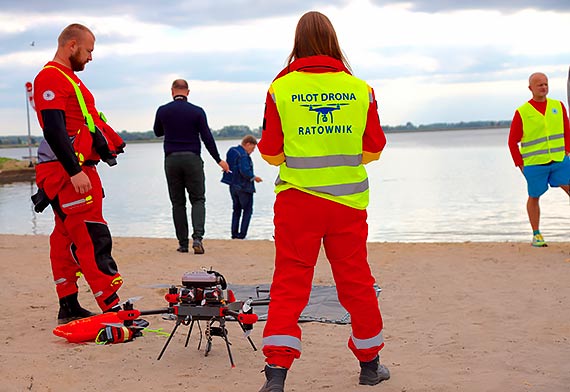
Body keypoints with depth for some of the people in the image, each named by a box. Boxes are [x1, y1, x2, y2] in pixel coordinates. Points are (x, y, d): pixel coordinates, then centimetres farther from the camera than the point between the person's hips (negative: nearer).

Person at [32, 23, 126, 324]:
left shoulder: (67, 77, 20)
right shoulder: (50, 78, -12)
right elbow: (53, 130, -21)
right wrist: (75, 171, -25)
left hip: (77, 169, 11)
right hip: (67, 172, -11)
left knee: (66, 238, 12)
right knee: (93, 239, -13)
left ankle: (68, 308, 17)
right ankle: (112, 308, -14)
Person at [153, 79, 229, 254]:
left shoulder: (163, 111, 1)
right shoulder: (197, 111, -3)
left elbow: (157, 132, 18)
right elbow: (207, 138, -4)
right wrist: (219, 160, 3)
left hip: (171, 160, 1)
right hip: (192, 159, -1)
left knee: (178, 203, 8)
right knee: (198, 200, 5)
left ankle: (183, 243, 5)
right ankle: (197, 237, -16)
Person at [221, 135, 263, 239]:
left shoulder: (232, 151, 10)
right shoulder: (243, 155, -18)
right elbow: (245, 171, -27)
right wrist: (254, 177, -12)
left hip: (233, 186, 9)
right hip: (244, 187, -9)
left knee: (236, 209, 17)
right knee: (247, 210, 3)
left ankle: (234, 233, 16)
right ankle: (242, 234, -1)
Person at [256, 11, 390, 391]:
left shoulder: (281, 88, -5)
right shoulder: (360, 89, 0)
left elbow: (270, 152, 1)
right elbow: (374, 149, 7)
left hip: (297, 199, -1)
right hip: (349, 201, 2)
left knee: (290, 284, 3)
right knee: (356, 281, 14)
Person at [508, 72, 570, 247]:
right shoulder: (522, 112, -2)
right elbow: (512, 142, 3)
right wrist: (520, 165, 0)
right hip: (534, 164, -2)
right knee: (534, 197, 7)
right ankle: (536, 235, 20)